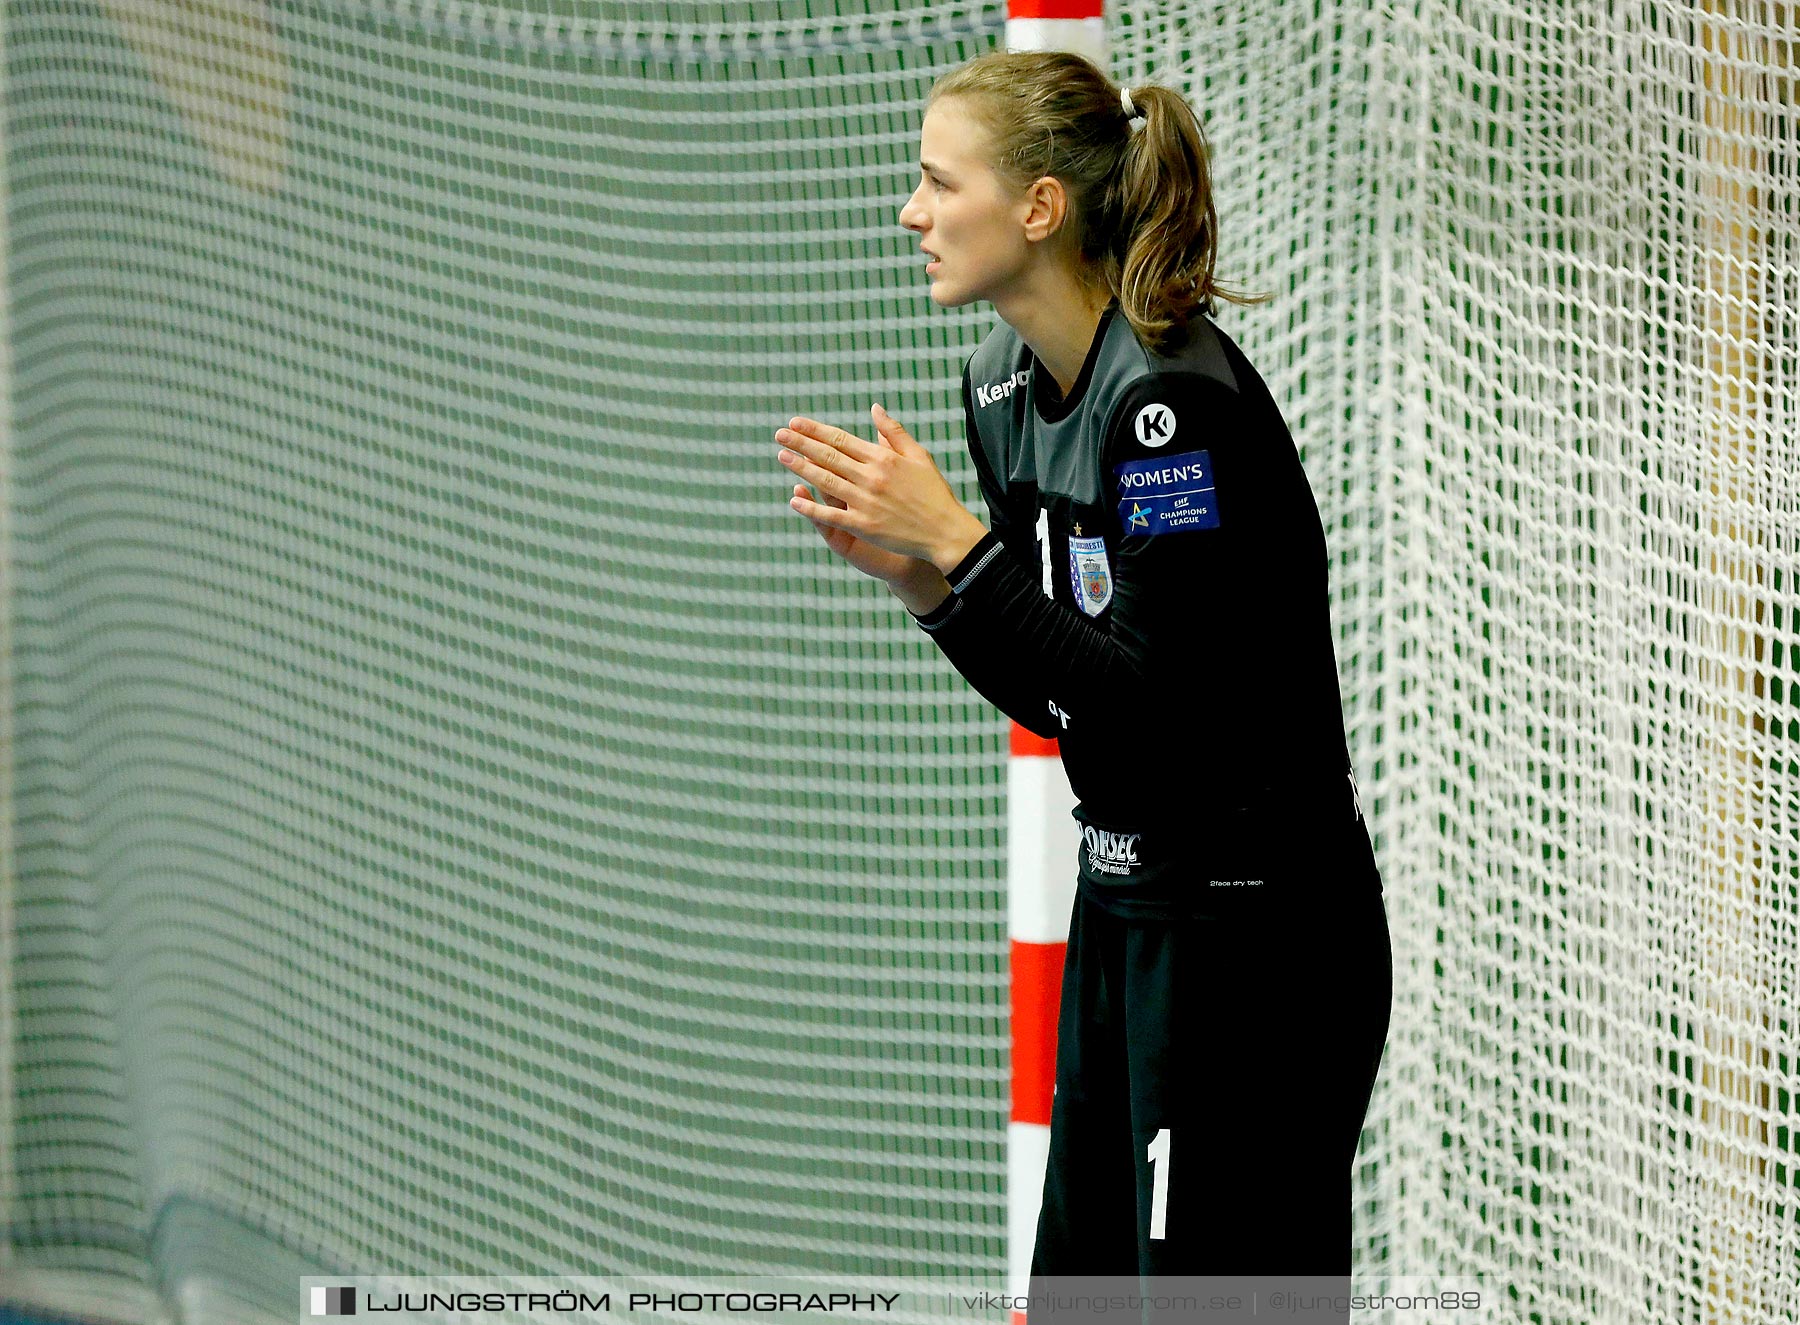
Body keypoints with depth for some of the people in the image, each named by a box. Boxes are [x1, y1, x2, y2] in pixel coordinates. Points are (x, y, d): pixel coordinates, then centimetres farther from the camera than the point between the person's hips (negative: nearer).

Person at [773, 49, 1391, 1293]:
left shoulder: (1176, 400, -20)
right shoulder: (1005, 387, 8)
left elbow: (1160, 704, -24)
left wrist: (959, 545, -22)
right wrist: (915, 574, -1)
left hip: (1254, 941, -10)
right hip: (1127, 909, 10)